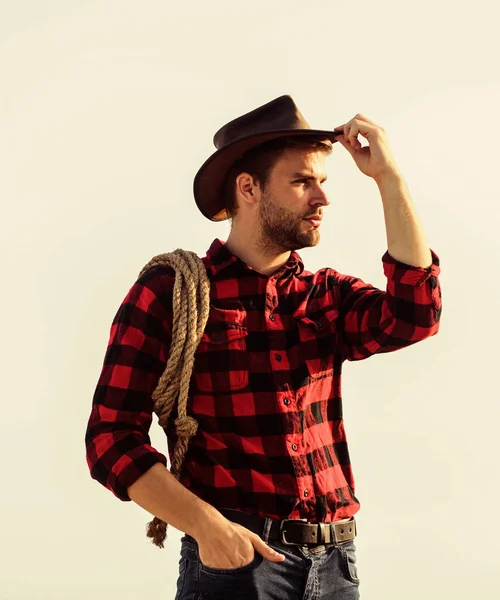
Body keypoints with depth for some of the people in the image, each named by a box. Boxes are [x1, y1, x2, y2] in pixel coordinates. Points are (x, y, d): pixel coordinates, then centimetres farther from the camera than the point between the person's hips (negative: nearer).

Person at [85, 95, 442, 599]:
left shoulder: (327, 296, 11)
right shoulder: (167, 293, -2)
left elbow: (414, 316, -9)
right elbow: (113, 439, -6)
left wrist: (388, 176, -4)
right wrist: (205, 525, -20)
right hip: (234, 556, -4)